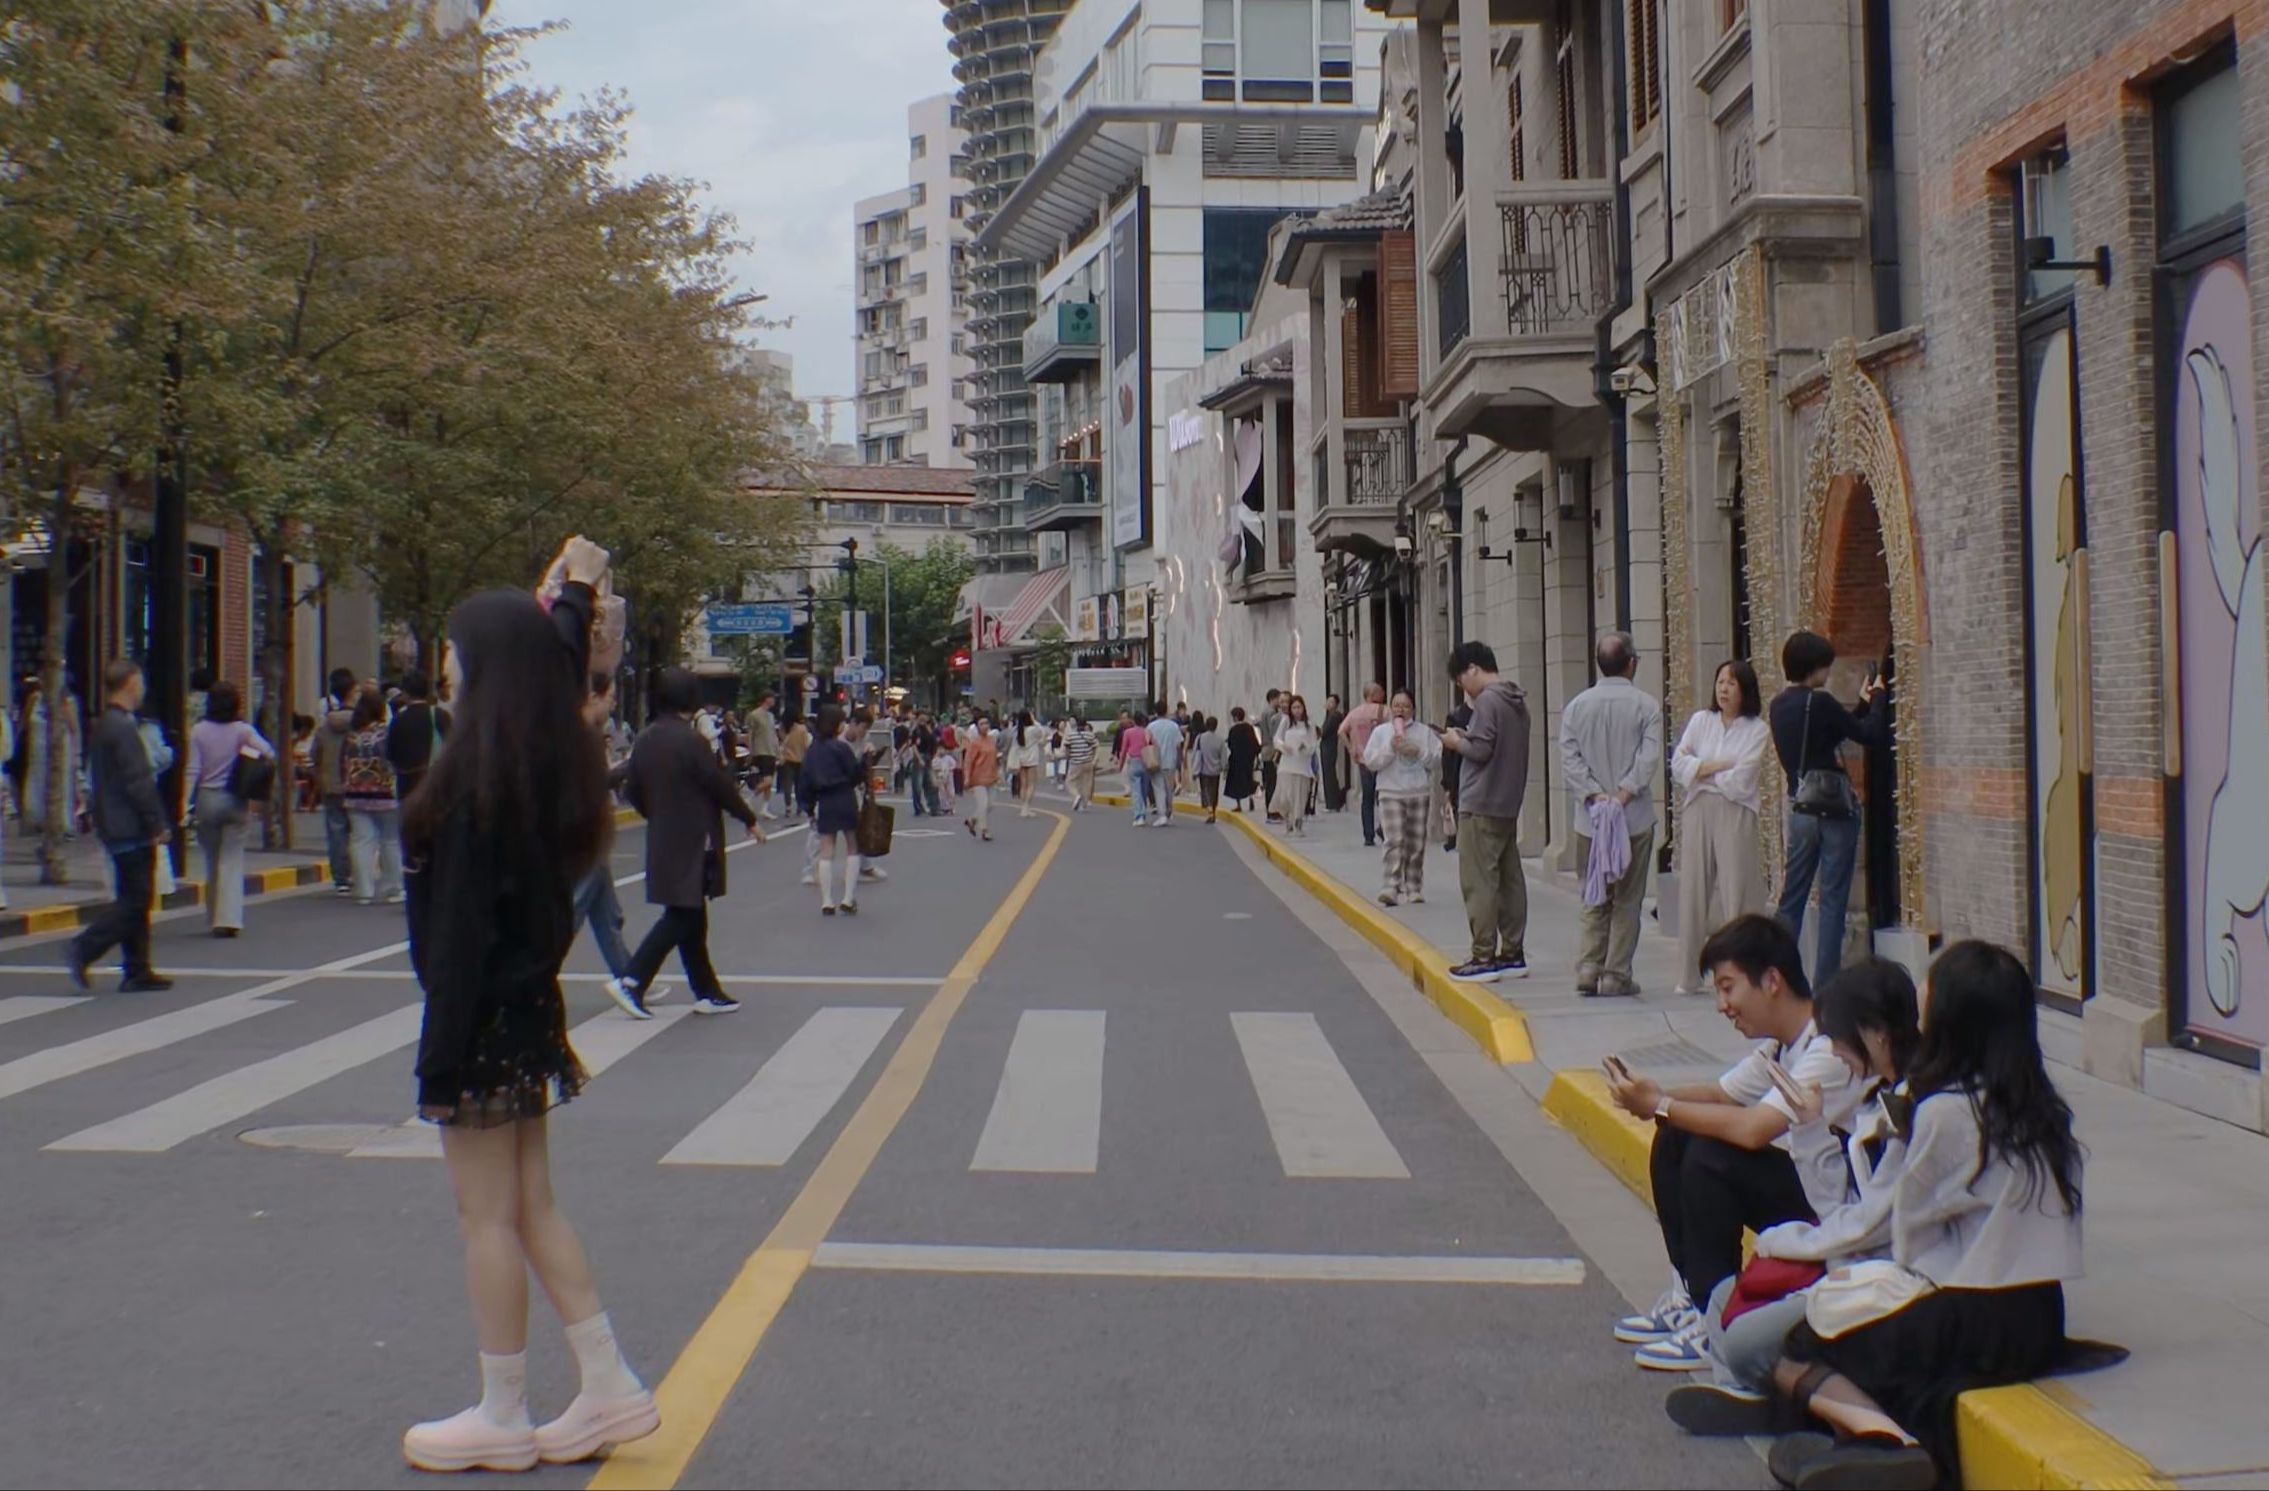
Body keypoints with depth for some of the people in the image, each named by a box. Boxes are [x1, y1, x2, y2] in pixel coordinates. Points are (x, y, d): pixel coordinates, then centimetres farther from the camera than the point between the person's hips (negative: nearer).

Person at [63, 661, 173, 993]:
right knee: (134, 900, -6)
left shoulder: (102, 727, 15)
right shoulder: (123, 729, -17)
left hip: (114, 826, 10)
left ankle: (138, 972, 13)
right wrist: (157, 824, -14)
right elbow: (138, 782, -20)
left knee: (135, 900, 11)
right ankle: (84, 948, -11)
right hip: (132, 829, -10)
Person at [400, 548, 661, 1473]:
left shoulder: (475, 782, -19)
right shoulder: (552, 766, 5)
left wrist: (439, 1064, -18)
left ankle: (502, 1418, 11)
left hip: (487, 1020, -9)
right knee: (532, 1208, 15)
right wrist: (578, 589, 43)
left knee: (486, 1217, 1)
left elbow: (459, 935, -20)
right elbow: (569, 670, 27)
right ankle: (610, 1387, 18)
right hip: (533, 1007, 9)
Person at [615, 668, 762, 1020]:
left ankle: (707, 992, 18)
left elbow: (632, 788, 10)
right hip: (693, 842, -8)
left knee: (689, 916, 13)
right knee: (682, 917, -3)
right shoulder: (691, 740, -17)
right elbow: (720, 784, -12)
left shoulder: (645, 740, 5)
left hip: (663, 842, 8)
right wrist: (750, 819, 0)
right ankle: (632, 982, -10)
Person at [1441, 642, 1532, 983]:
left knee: (1479, 883, -6)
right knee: (1510, 880, 11)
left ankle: (1483, 958, -7)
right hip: (1508, 805, 9)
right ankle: (1512, 954, 16)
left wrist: (1457, 742, -2)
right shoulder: (1517, 702, 14)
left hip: (1481, 807, -9)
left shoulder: (1487, 700, -14)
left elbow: (1481, 750, -20)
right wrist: (1466, 739, 12)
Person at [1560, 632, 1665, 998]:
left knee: (1595, 897, 12)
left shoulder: (1577, 705, 4)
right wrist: (1625, 794, -14)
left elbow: (1569, 756, -3)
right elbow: (1649, 757, -15)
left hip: (1589, 818, 3)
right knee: (1627, 900, 5)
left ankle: (1588, 967, 1)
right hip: (1635, 818, -3)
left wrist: (1594, 794, -7)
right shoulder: (1646, 706, -5)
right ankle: (1616, 974, 4)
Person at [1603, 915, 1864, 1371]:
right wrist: (1655, 1097, -8)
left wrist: (1660, 1106, -22)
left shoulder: (1830, 1048, -24)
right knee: (1674, 1139, 3)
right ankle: (1690, 1296, 10)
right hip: (1798, 1181, 10)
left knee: (1710, 1158, -24)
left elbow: (1752, 1129, -32)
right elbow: (1721, 1094, 13)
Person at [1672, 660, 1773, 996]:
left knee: (1735, 890, -7)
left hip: (1734, 815, -3)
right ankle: (1689, 974, 7)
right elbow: (1678, 764, 1)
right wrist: (1720, 766, -8)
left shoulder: (1757, 730, 1)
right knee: (1694, 889, 2)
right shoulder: (1701, 720, 12)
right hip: (1697, 813, 3)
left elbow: (1739, 782, -9)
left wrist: (1702, 771, 0)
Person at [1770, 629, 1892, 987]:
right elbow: (1871, 735, -10)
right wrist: (1877, 699, 4)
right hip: (1834, 808, -7)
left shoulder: (1779, 705, 8)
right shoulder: (1819, 703, -15)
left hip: (1799, 807, 7)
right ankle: (1825, 981, -2)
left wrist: (1863, 704, 20)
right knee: (1833, 899, -2)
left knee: (1791, 897, 12)